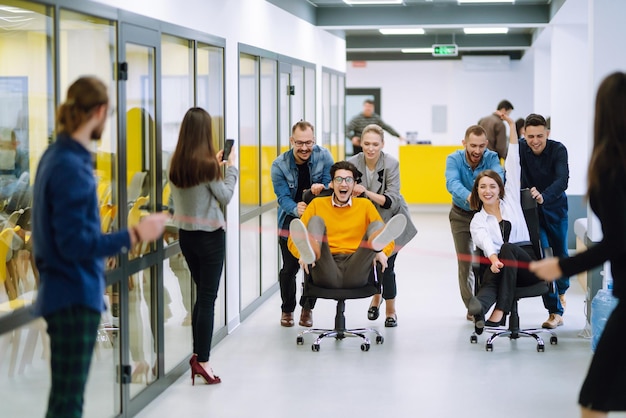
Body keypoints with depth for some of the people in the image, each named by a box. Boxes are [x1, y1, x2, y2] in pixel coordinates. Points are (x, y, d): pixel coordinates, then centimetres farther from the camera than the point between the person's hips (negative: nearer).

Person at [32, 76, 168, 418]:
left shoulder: (57, 156, 8)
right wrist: (133, 235, -24)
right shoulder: (72, 167, -20)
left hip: (66, 293, 10)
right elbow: (75, 243, -23)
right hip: (75, 298, -10)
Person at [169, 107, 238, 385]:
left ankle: (197, 353, 17)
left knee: (201, 294, 17)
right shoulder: (207, 164, -17)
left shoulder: (176, 164, 1)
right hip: (210, 235, -6)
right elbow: (225, 196, -8)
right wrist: (231, 167, 2)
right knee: (208, 298, -1)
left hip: (186, 234, 6)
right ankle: (202, 360, -1)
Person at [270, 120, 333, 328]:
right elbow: (283, 198, -19)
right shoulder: (279, 165, -14)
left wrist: (321, 187, -33)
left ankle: (307, 308, 19)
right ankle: (287, 309, 24)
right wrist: (296, 209, -41)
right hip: (291, 223, 0)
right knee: (289, 268, 2)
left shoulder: (324, 157, -12)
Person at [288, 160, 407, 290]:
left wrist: (382, 252, -4)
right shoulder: (318, 203, 20)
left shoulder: (365, 205, 23)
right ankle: (311, 253, -55)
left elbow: (388, 239, 20)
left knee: (376, 226, -16)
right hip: (327, 273, -1)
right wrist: (302, 254, -9)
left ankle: (376, 244, -56)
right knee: (316, 221, -18)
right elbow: (294, 238, 14)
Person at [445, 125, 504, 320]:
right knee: (465, 261, 0)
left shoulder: (491, 157, -22)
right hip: (461, 214, 0)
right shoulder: (454, 159, -22)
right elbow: (452, 183, -40)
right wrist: (469, 197, -61)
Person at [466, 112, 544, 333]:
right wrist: (493, 259, -34)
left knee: (507, 248, -33)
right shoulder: (477, 221, 13)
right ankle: (478, 310, -71)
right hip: (500, 268, 0)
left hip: (526, 265, 0)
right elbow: (485, 242, -10)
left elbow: (513, 165, 12)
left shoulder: (511, 201, 17)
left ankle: (500, 311, -43)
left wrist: (512, 126, 7)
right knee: (489, 283, -35)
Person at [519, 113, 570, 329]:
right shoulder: (519, 149, -18)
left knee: (560, 254, 14)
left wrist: (543, 196, -51)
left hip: (555, 208, 1)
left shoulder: (558, 150, -21)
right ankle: (555, 311, -6)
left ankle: (561, 289, 46)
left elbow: (562, 181, -34)